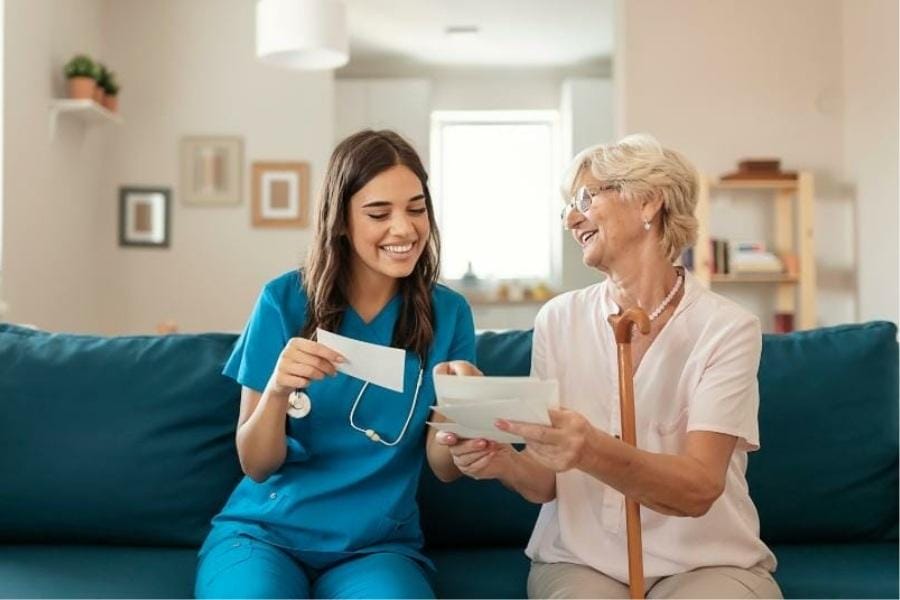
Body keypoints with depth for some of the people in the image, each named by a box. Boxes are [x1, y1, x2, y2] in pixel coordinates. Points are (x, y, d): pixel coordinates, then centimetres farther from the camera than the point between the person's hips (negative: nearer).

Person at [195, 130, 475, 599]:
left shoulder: (448, 313, -2)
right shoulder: (285, 300, -6)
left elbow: (444, 468, -3)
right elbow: (256, 466, -4)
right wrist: (277, 390, -24)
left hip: (379, 544, 0)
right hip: (265, 529, 0)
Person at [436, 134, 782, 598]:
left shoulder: (727, 328, -9)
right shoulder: (558, 319, 0)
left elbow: (699, 488, -19)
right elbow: (546, 484, 0)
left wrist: (592, 452, -37)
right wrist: (504, 462, -23)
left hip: (707, 562, -1)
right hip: (581, 560, 2)